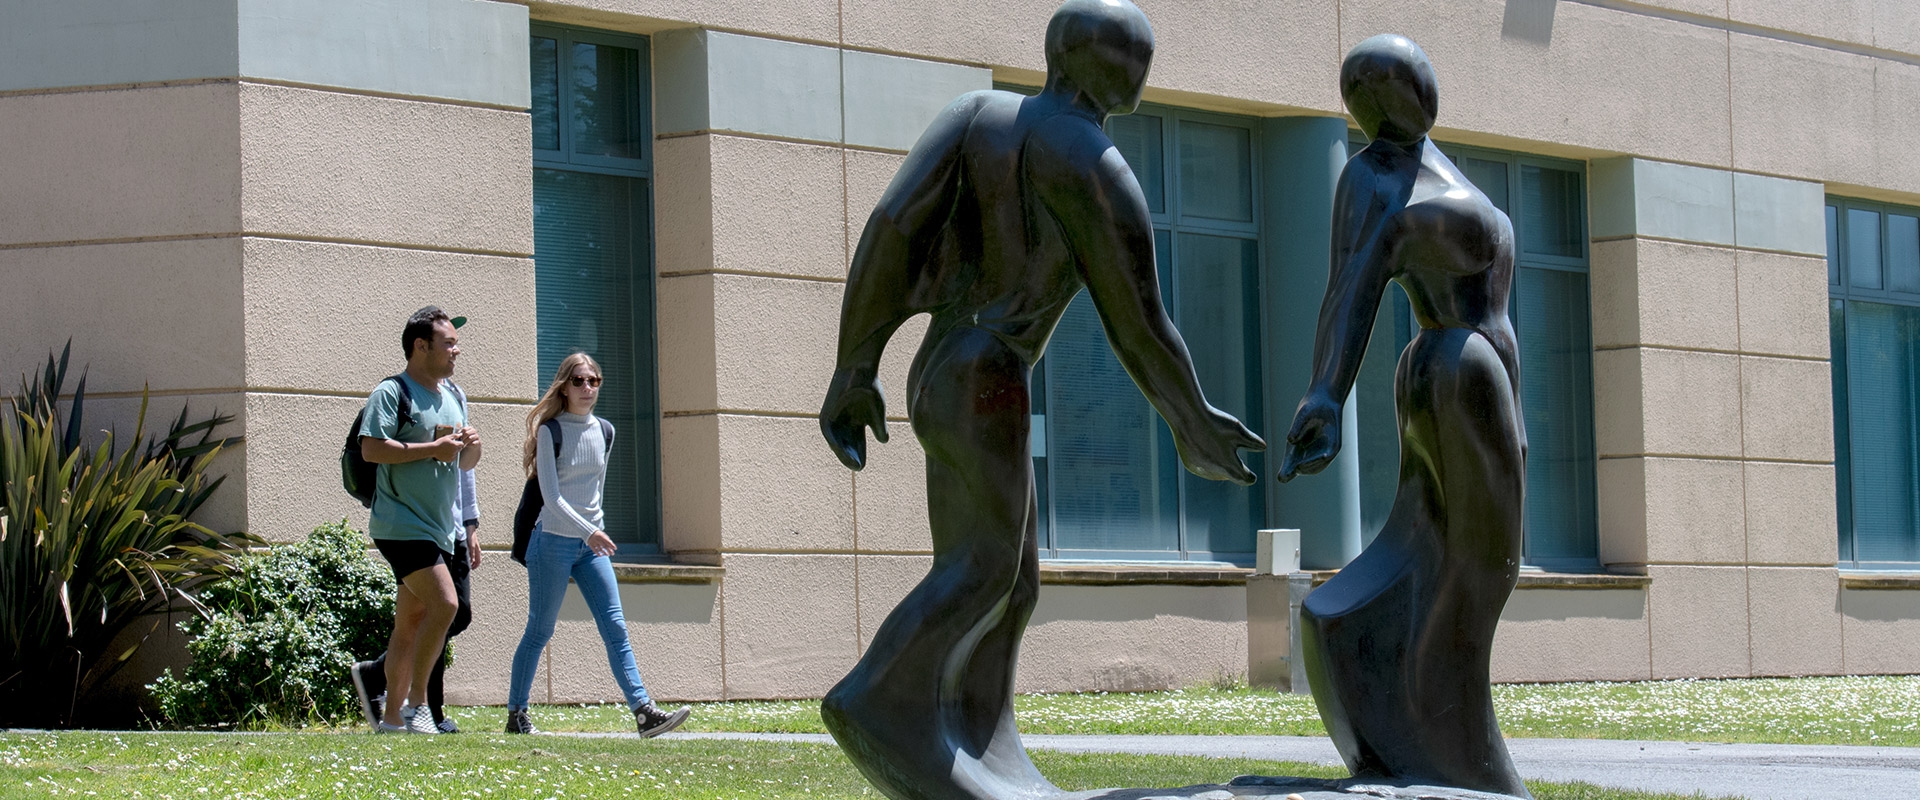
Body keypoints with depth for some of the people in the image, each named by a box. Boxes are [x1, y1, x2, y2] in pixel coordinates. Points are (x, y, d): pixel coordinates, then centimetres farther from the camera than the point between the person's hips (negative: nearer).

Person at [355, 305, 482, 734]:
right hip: (402, 525, -8)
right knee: (444, 604, -20)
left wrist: (470, 446, 1)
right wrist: (433, 449, -20)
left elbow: (465, 463, 25)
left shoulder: (454, 396, 18)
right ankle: (416, 704, -13)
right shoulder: (392, 393, -7)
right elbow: (371, 448, -19)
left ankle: (392, 716, 14)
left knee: (411, 623, 9)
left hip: (440, 528, 8)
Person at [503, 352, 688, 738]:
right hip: (553, 541, -5)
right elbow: (550, 494, -16)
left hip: (592, 544, 5)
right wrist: (587, 531, -25)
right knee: (540, 631, 1)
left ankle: (643, 710, -12)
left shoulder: (605, 432, 10)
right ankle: (516, 714, 12)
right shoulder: (551, 431, -8)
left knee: (615, 628, -4)